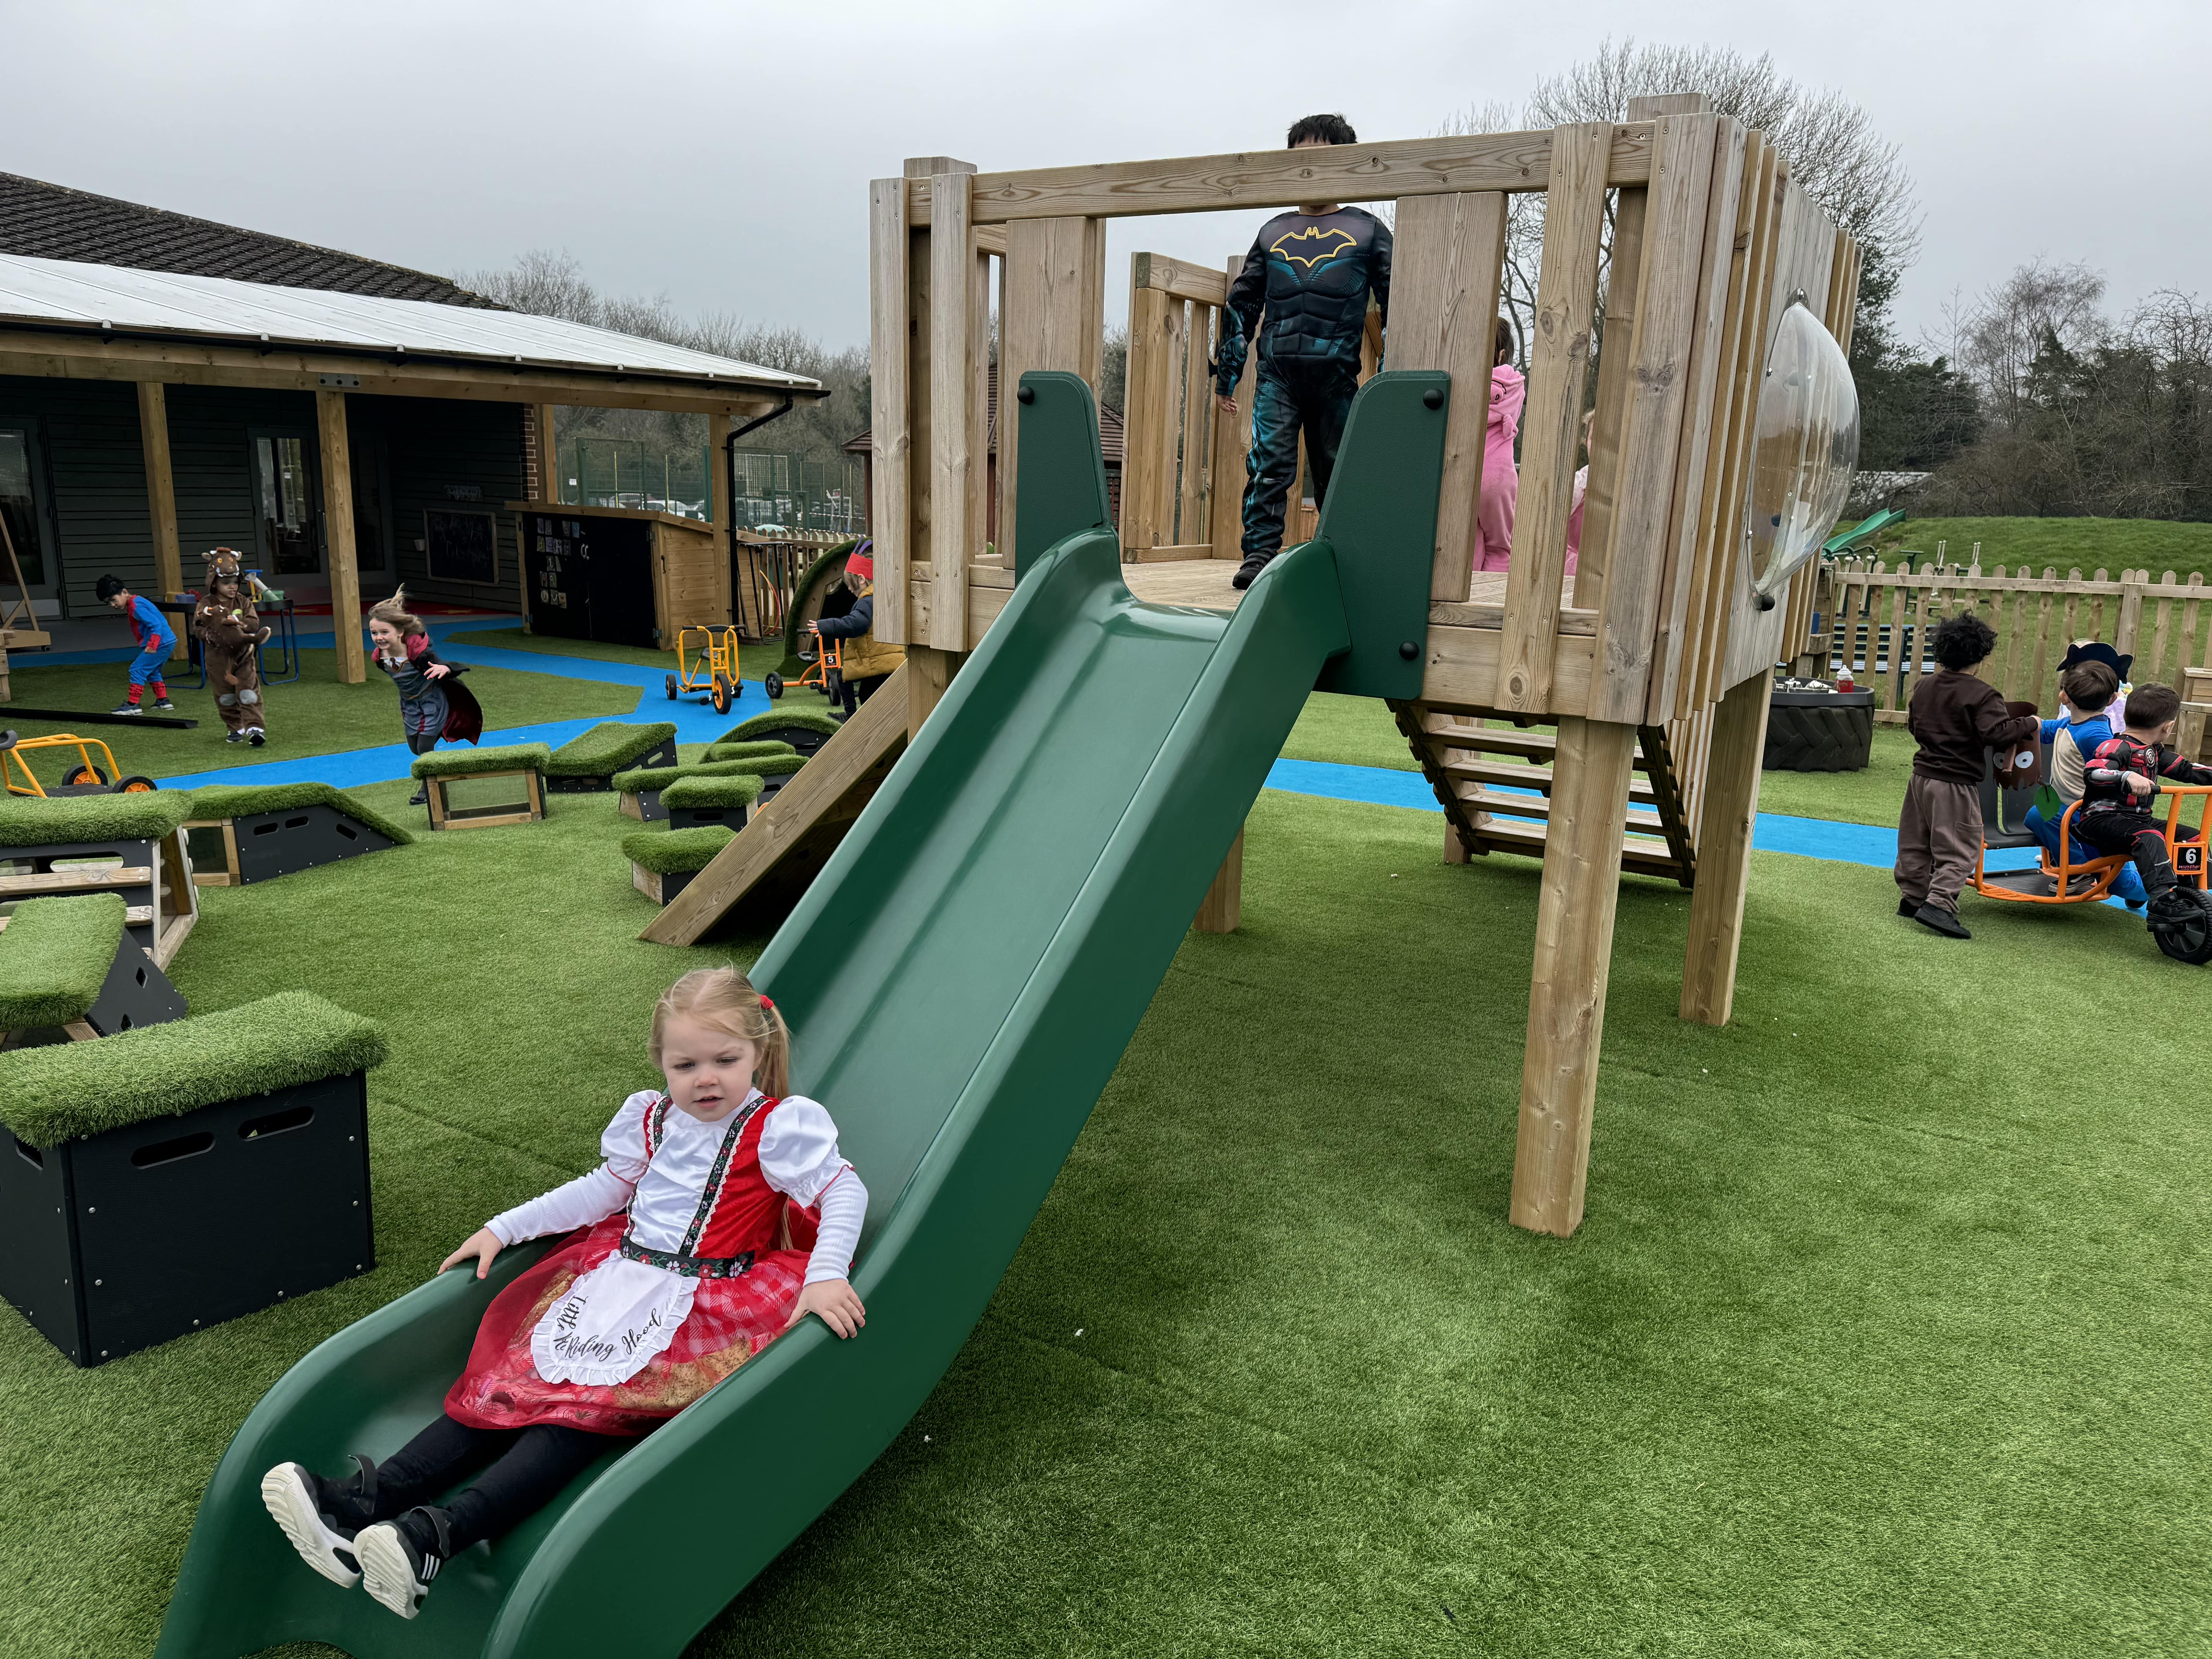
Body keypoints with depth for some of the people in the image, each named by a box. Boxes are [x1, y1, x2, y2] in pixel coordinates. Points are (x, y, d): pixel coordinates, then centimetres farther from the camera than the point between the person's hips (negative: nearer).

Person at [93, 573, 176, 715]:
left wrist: (152, 645, -26)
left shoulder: (136, 607, -16)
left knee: (137, 670, -7)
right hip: (168, 641, 11)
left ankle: (133, 705, -6)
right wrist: (144, 643, 15)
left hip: (161, 643, -11)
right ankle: (163, 701, 25)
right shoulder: (136, 602, 16)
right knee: (152, 671, 23)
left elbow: (156, 625, -24)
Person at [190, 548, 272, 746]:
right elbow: (198, 627, -7)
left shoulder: (244, 602, 2)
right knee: (225, 696, 10)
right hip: (219, 658, 1)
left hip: (244, 656, 0)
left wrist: (236, 621, -23)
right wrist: (211, 634, -24)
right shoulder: (207, 604, -2)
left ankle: (254, 727, -15)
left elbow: (255, 623, -9)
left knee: (248, 692, -12)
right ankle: (236, 728, 24)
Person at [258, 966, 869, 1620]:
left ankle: (443, 1532, -39)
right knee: (518, 1378, -13)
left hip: (702, 1302, -6)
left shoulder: (778, 1127, -5)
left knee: (588, 1404, -25)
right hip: (619, 1273, 6)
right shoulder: (650, 1119, 13)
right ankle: (368, 1500, -23)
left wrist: (825, 1277, -25)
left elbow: (845, 1192, -10)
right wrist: (502, 1229, 19)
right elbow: (599, 1192, 23)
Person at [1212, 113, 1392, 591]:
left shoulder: (1369, 230, 13)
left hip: (1337, 374, -1)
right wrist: (1226, 371, 15)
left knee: (1337, 471, 6)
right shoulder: (1273, 232, 19)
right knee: (1268, 463, -12)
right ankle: (1260, 554, -9)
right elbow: (1242, 304, 20)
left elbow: (1394, 305, 10)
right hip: (1276, 371, 1)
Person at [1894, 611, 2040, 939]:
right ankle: (1938, 903, -15)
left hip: (1922, 775, 7)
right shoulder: (1983, 695, -15)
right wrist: (2030, 723, -9)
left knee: (1916, 842, 16)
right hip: (1957, 784, -7)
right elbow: (1996, 733, -23)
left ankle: (1911, 897, 23)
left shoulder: (1924, 686, 6)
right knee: (1958, 850, -3)